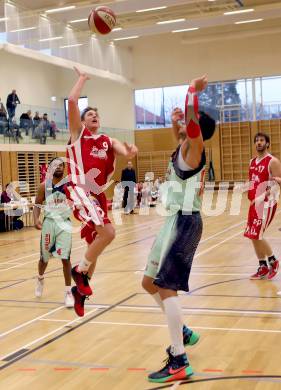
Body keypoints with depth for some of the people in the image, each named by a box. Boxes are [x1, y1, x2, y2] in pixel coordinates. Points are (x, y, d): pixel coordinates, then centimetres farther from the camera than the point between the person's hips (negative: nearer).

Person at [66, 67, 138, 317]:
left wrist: (130, 151, -22)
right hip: (80, 192, -6)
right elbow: (72, 100, -6)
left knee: (95, 244, 11)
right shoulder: (78, 133, 6)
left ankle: (80, 290, 28)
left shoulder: (108, 141, 18)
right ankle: (80, 271, -3)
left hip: (98, 196, 6)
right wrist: (82, 79, 8)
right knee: (108, 232, -24)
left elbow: (127, 154, 2)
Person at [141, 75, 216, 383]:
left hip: (184, 222, -10)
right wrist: (176, 122, 18)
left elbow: (192, 122, -32)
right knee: (149, 283, 16)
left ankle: (179, 362, -8)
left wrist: (193, 90, -22)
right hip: (176, 221, 10)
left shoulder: (194, 148, -12)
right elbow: (181, 133, 36)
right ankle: (183, 333, 30)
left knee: (165, 288, -12)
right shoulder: (185, 147, 13)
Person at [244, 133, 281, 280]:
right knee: (253, 236, 8)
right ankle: (263, 267, 20)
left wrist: (263, 196, -30)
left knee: (256, 235, -10)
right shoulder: (252, 162, 13)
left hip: (266, 203, -8)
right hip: (254, 203, 8)